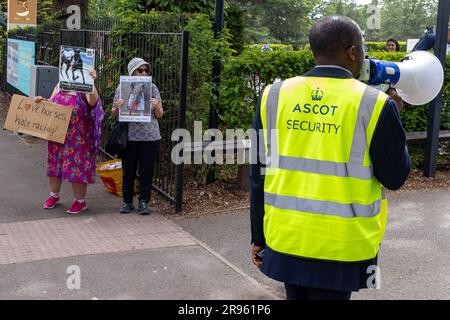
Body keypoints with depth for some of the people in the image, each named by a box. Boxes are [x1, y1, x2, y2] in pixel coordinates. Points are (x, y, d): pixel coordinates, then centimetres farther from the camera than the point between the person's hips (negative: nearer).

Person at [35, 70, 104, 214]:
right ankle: (54, 196, 32)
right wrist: (42, 100, -1)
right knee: (55, 163, 14)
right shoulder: (59, 85, 11)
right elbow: (50, 103, 18)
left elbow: (92, 101, -26)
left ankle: (80, 201, 13)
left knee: (77, 165, -1)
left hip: (77, 136, -6)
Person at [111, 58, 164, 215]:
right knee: (128, 170, 7)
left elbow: (160, 114, 6)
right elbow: (114, 114, 8)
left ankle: (144, 202, 15)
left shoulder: (152, 88, 5)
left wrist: (156, 106, -16)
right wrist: (117, 107, -14)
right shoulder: (122, 88, 5)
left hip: (150, 137, 0)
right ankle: (127, 202, 19)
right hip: (129, 136, 0)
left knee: (147, 171, 3)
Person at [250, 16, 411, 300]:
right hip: (340, 244, -3)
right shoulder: (375, 104, -11)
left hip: (286, 237, 4)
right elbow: (395, 177, -2)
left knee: (296, 295, 21)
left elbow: (259, 175, 3)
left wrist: (259, 237, 12)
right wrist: (392, 116, 10)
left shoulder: (274, 96, -1)